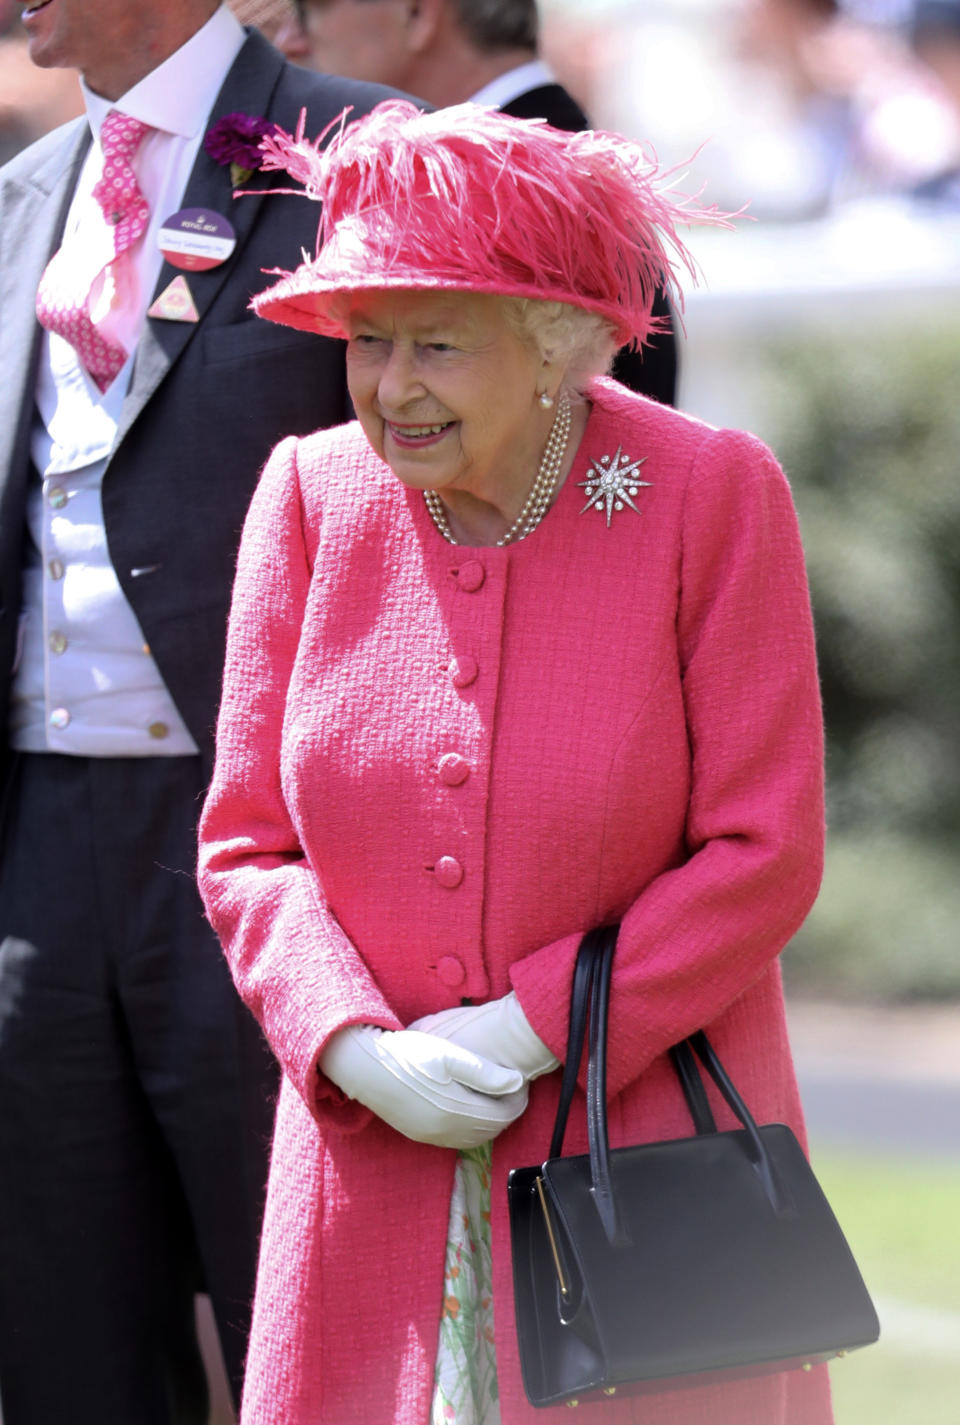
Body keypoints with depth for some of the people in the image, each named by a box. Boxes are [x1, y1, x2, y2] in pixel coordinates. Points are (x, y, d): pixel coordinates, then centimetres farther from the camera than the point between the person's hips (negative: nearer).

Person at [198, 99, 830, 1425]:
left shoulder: (714, 496, -7)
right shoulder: (311, 496, 2)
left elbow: (763, 856, -8)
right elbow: (247, 849, 4)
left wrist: (531, 1031, -14)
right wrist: (360, 1051, -13)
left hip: (644, 1152, -2)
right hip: (379, 1157, 2)